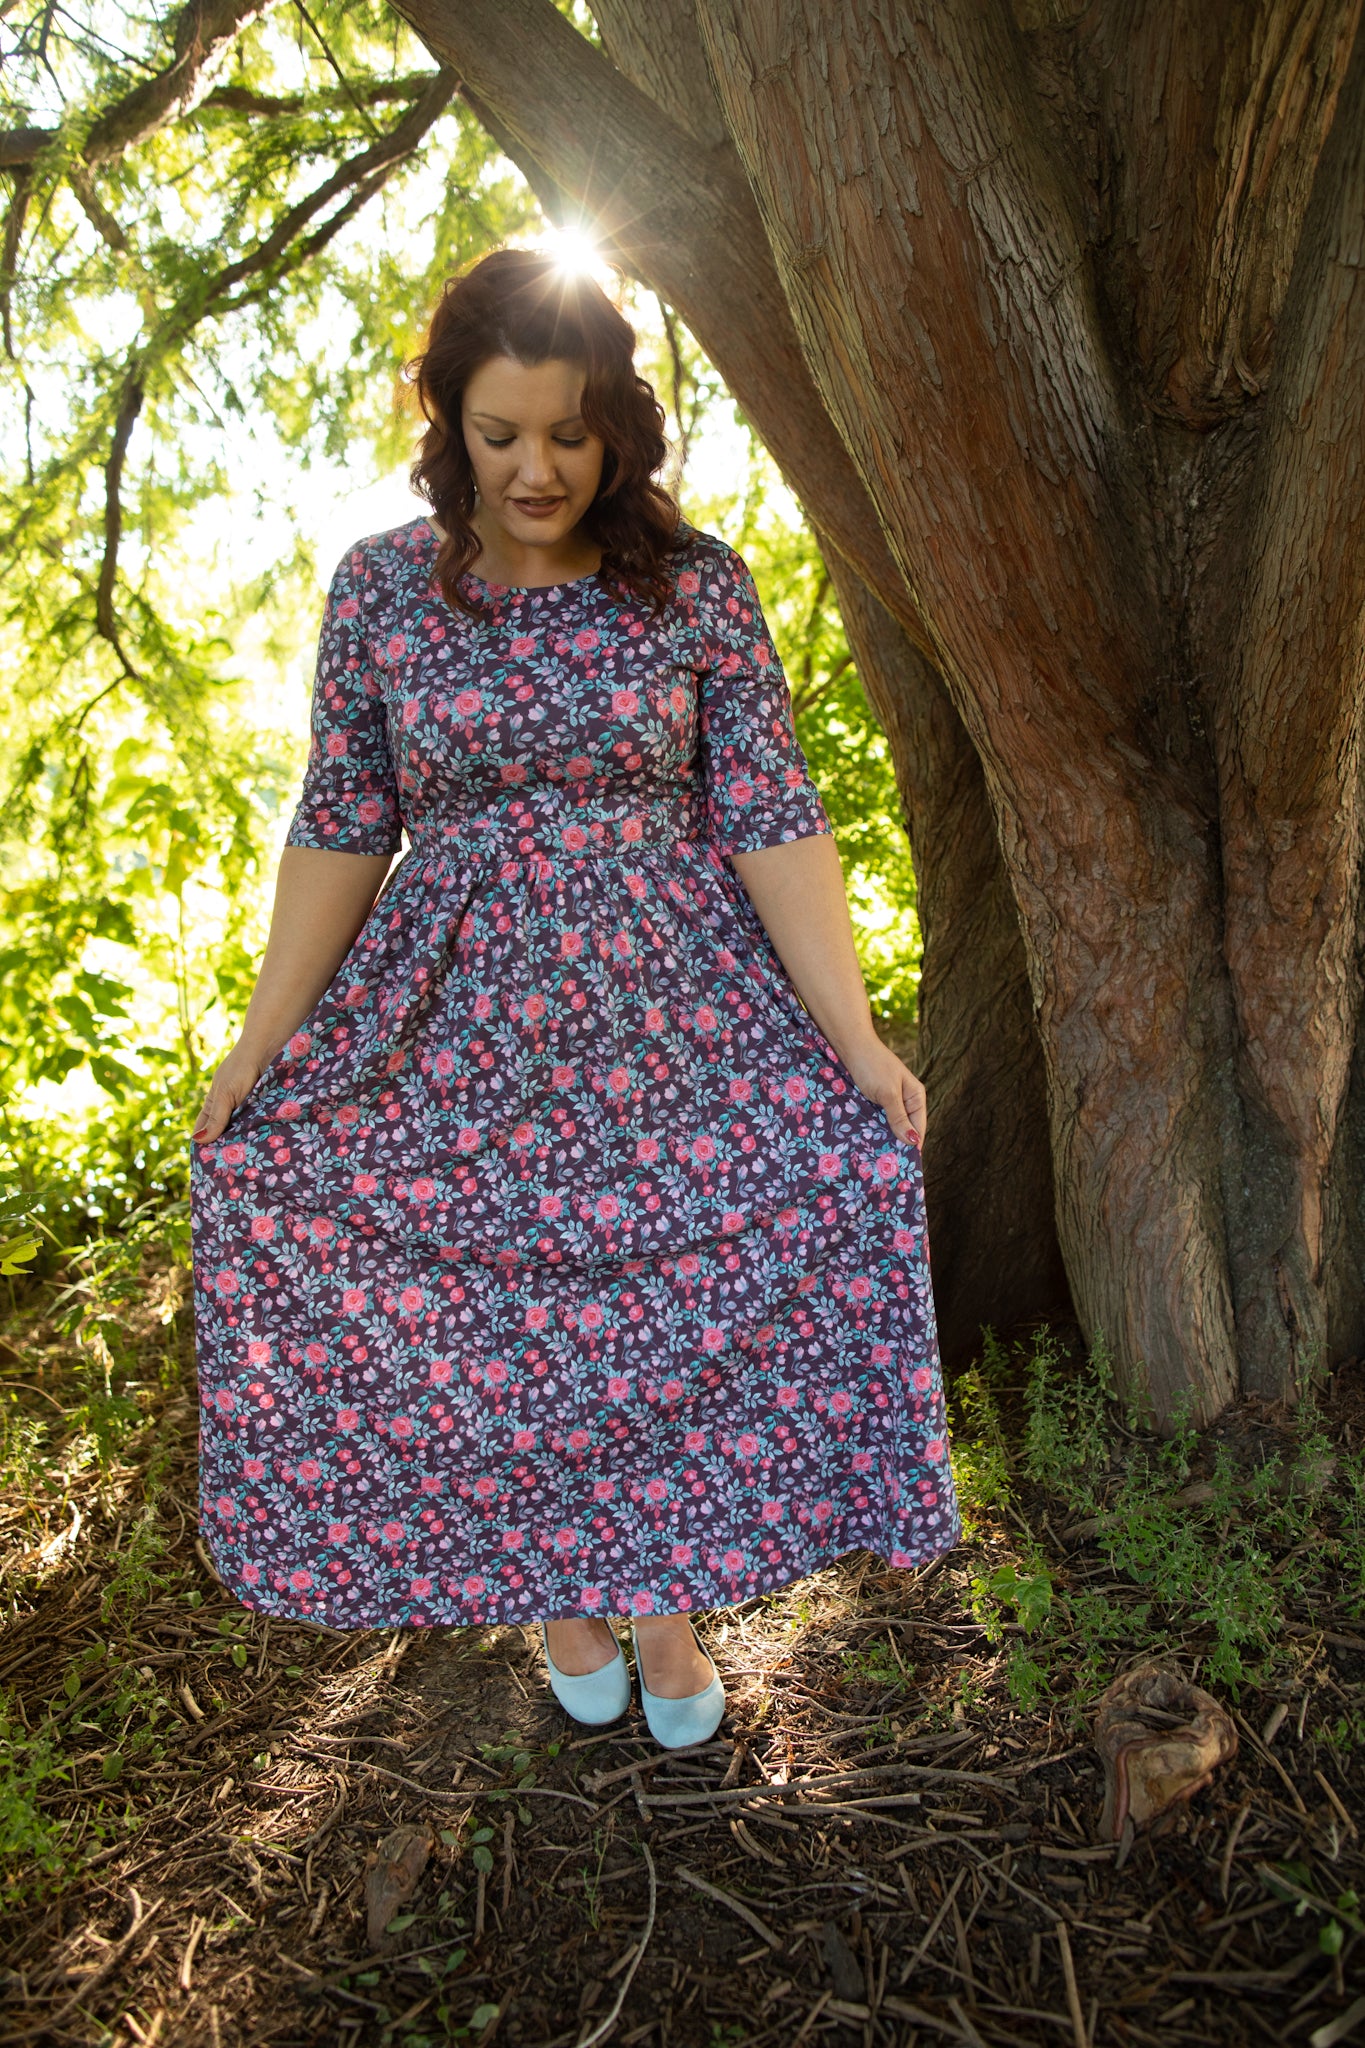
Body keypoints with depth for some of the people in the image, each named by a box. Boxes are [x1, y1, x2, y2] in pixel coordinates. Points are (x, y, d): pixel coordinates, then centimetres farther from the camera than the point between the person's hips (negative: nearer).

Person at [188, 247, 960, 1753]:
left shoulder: (696, 584, -3)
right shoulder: (380, 587, -1)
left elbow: (772, 820, -6)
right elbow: (340, 828, 2)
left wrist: (857, 1040, -11)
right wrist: (258, 1046, -1)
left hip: (674, 1014, 0)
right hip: (456, 1030, 1)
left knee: (680, 1308, -1)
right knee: (487, 1336, 6)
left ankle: (662, 1600, 26)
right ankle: (559, 1589, 33)